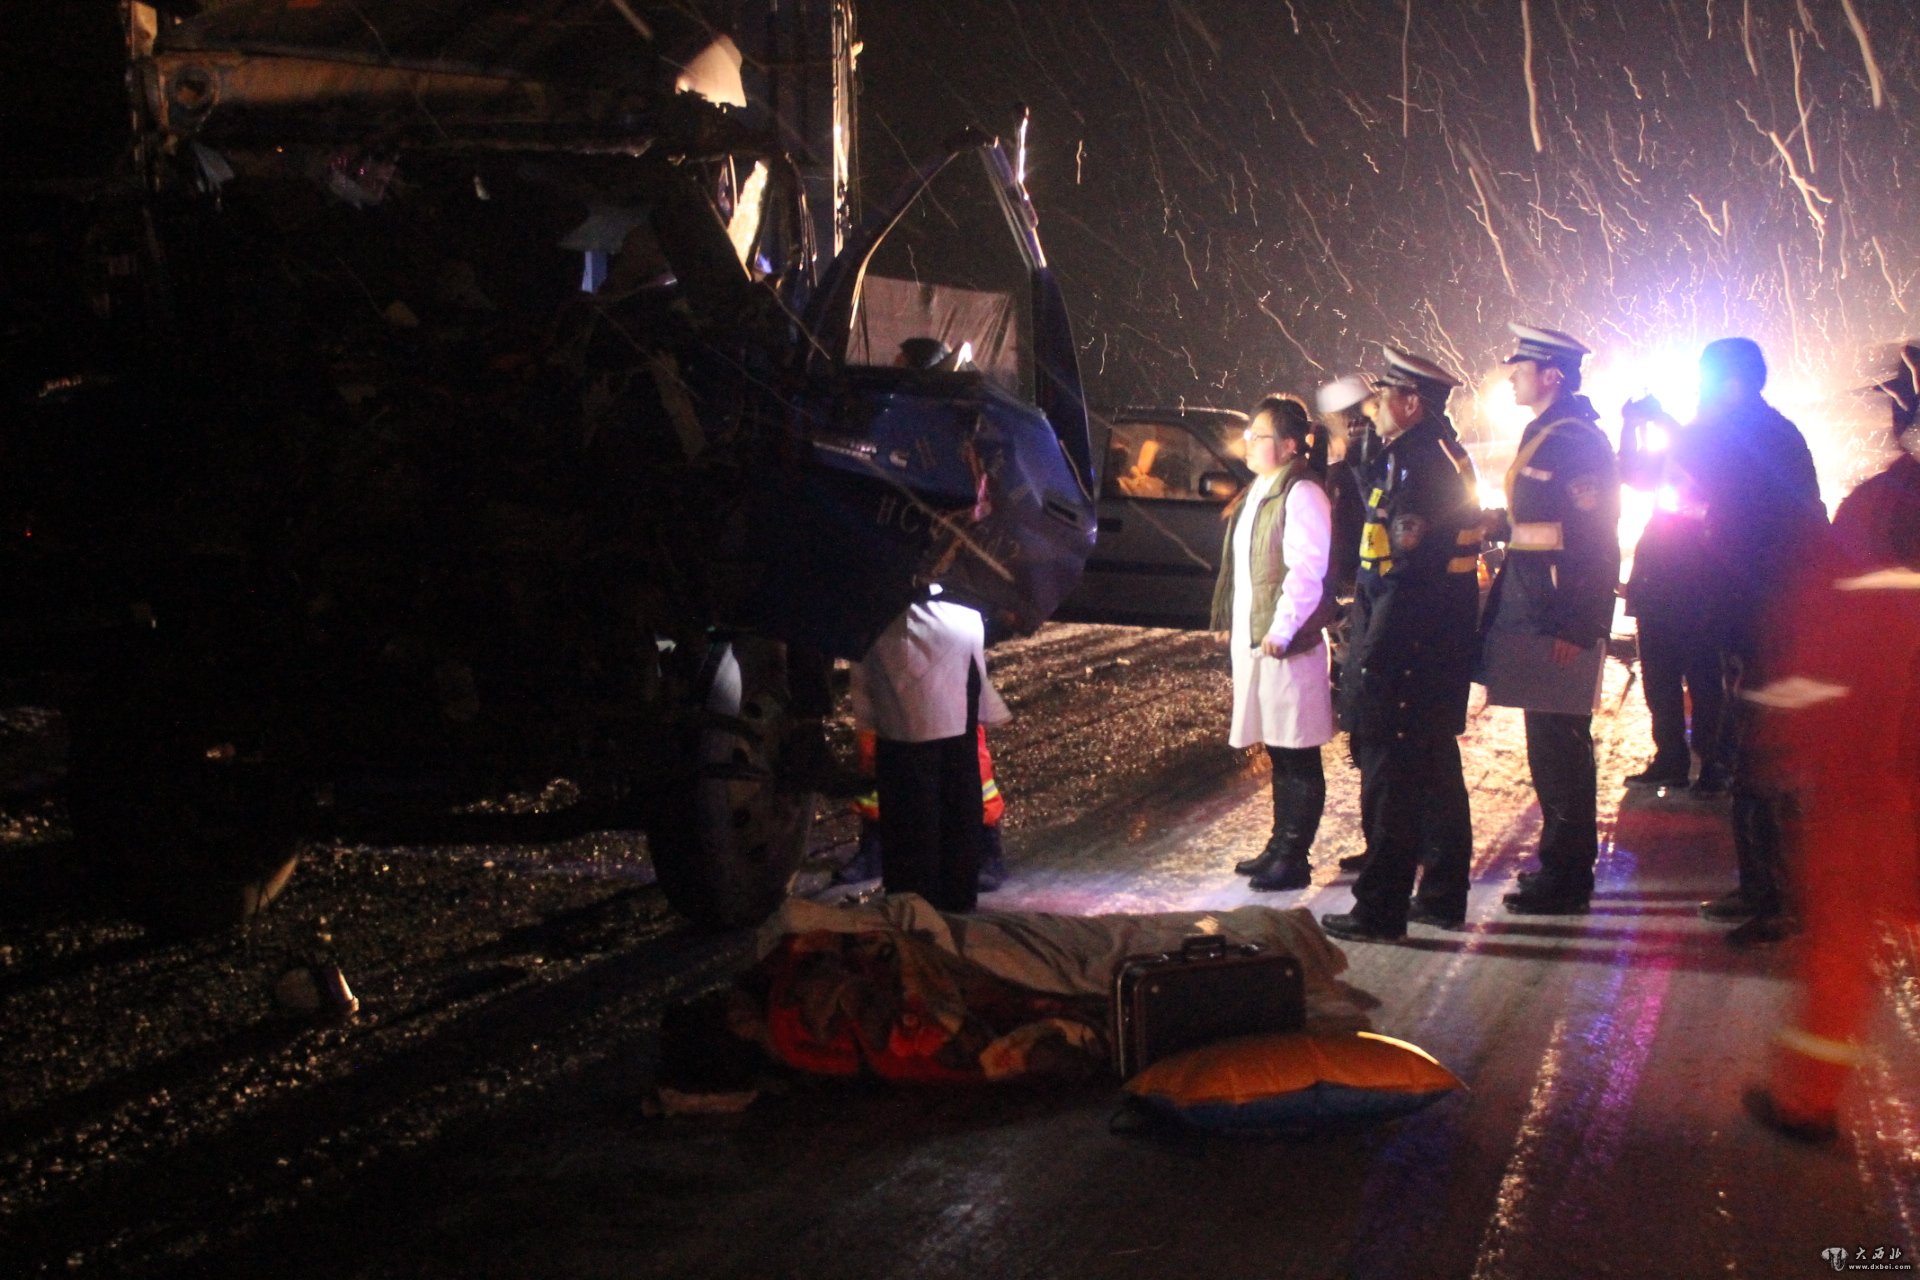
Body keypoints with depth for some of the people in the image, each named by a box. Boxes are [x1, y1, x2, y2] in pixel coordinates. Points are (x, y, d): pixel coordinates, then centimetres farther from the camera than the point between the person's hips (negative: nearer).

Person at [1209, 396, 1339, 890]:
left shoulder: (1301, 494, -13)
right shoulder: (1256, 492, 16)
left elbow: (1306, 571, -20)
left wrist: (1280, 630, -23)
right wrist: (1228, 620, 16)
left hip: (1287, 643, -9)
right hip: (1253, 638, 9)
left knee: (1297, 756, -2)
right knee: (1277, 752, 17)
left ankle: (1293, 858, 2)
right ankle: (1280, 846, 25)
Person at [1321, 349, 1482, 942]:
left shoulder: (1413, 463, -18)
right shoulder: (1448, 455, 13)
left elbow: (1407, 571, -23)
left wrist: (1370, 655, -21)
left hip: (1404, 648, -10)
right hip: (1445, 646, 10)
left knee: (1389, 776, -5)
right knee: (1436, 770, 17)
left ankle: (1380, 910, 0)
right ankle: (1443, 895, 26)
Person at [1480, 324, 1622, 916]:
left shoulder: (1575, 439, -15)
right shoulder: (1548, 433, 17)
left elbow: (1591, 537, -20)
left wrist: (1573, 627, -22)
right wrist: (1501, 527, 10)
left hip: (1560, 621, -10)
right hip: (1535, 615, 10)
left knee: (1558, 744, -6)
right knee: (1554, 743, 15)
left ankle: (1566, 877, -1)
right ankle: (1563, 863, 23)